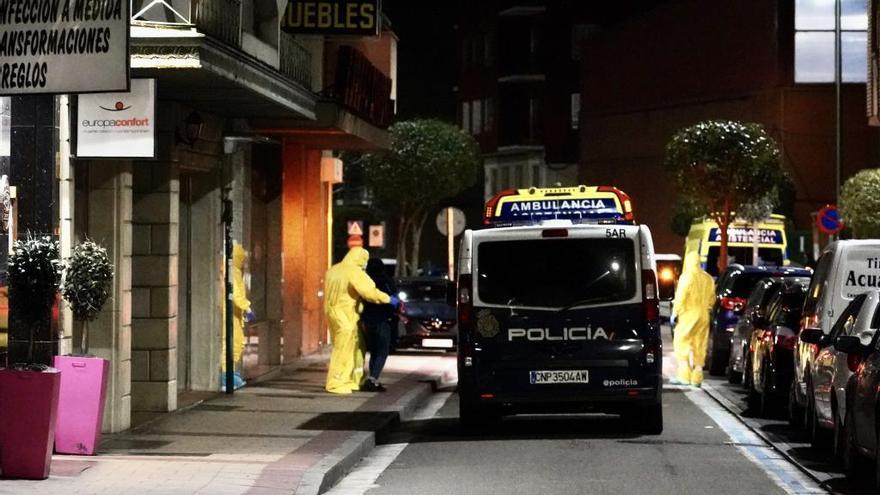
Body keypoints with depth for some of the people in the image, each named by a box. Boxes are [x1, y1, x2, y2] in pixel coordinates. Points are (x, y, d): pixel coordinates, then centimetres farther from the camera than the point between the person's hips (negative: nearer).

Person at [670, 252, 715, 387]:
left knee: (682, 343, -2)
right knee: (699, 346, 9)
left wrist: (675, 313, -8)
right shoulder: (708, 278, 10)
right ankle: (696, 377, 9)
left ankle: (684, 375, -10)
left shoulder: (687, 277, -12)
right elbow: (711, 299, 16)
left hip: (688, 315, -6)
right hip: (703, 316, 6)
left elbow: (680, 297, -14)